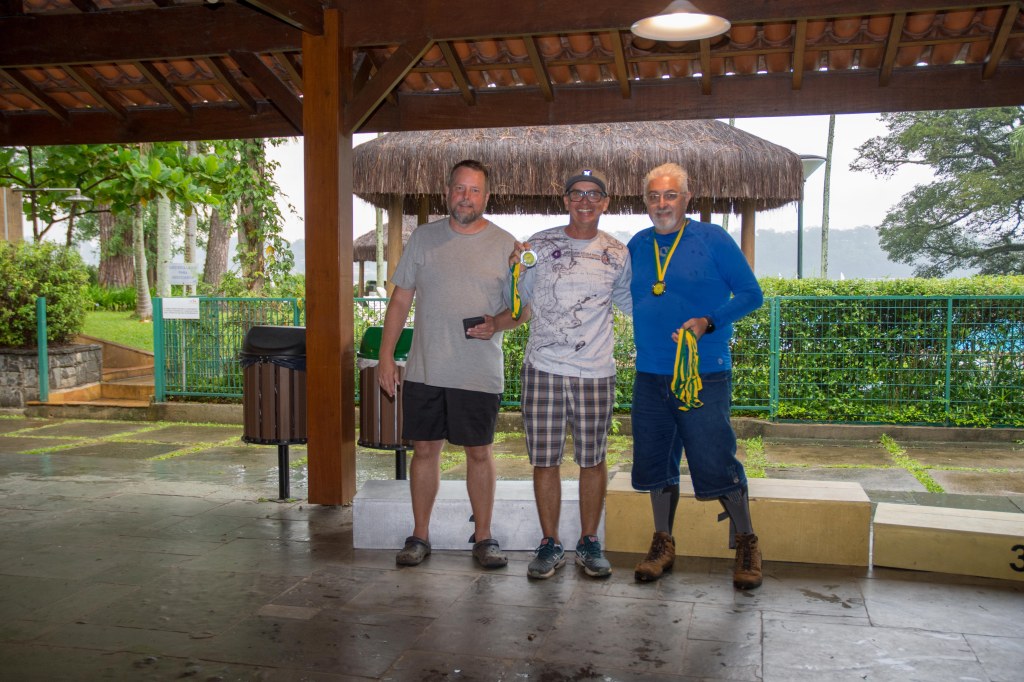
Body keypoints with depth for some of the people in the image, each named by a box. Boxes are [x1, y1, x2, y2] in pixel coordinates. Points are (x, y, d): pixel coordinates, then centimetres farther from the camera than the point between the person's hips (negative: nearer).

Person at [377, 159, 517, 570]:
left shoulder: (505, 245, 2)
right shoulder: (423, 237, 6)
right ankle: (420, 536, 22)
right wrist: (386, 356, 2)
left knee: (479, 453, 7)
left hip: (480, 374, -1)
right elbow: (400, 300, 7)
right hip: (424, 370, 2)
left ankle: (483, 537, 22)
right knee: (425, 450, 8)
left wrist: (497, 324, -16)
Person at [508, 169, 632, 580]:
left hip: (595, 372, 1)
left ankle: (589, 543, 23)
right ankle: (550, 545, 18)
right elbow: (524, 306, 10)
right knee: (544, 460, 4)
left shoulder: (617, 254, 8)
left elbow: (632, 304, 21)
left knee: (593, 460, 7)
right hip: (543, 369, 0)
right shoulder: (539, 245, 6)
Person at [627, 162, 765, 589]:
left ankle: (746, 544, 16)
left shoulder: (713, 240, -4)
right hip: (650, 376, 5)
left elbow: (751, 294, -5)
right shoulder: (637, 245, 10)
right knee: (656, 461, 11)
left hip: (703, 375, -5)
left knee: (715, 461, -3)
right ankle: (663, 544, 27)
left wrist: (707, 322, -17)